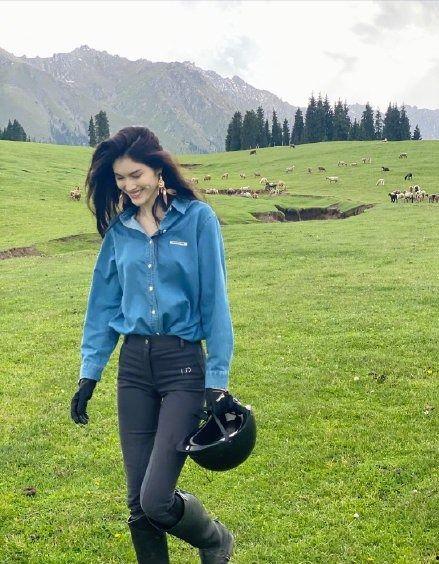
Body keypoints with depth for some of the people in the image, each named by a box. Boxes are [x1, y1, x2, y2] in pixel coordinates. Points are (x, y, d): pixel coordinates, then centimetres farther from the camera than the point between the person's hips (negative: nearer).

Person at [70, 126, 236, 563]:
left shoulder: (197, 218, -6)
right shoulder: (119, 229, 7)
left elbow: (215, 301, -7)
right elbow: (103, 304, 12)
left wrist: (217, 380, -9)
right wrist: (89, 373, 10)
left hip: (184, 364, -4)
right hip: (133, 364, 5)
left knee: (157, 500, -8)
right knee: (138, 504, 7)